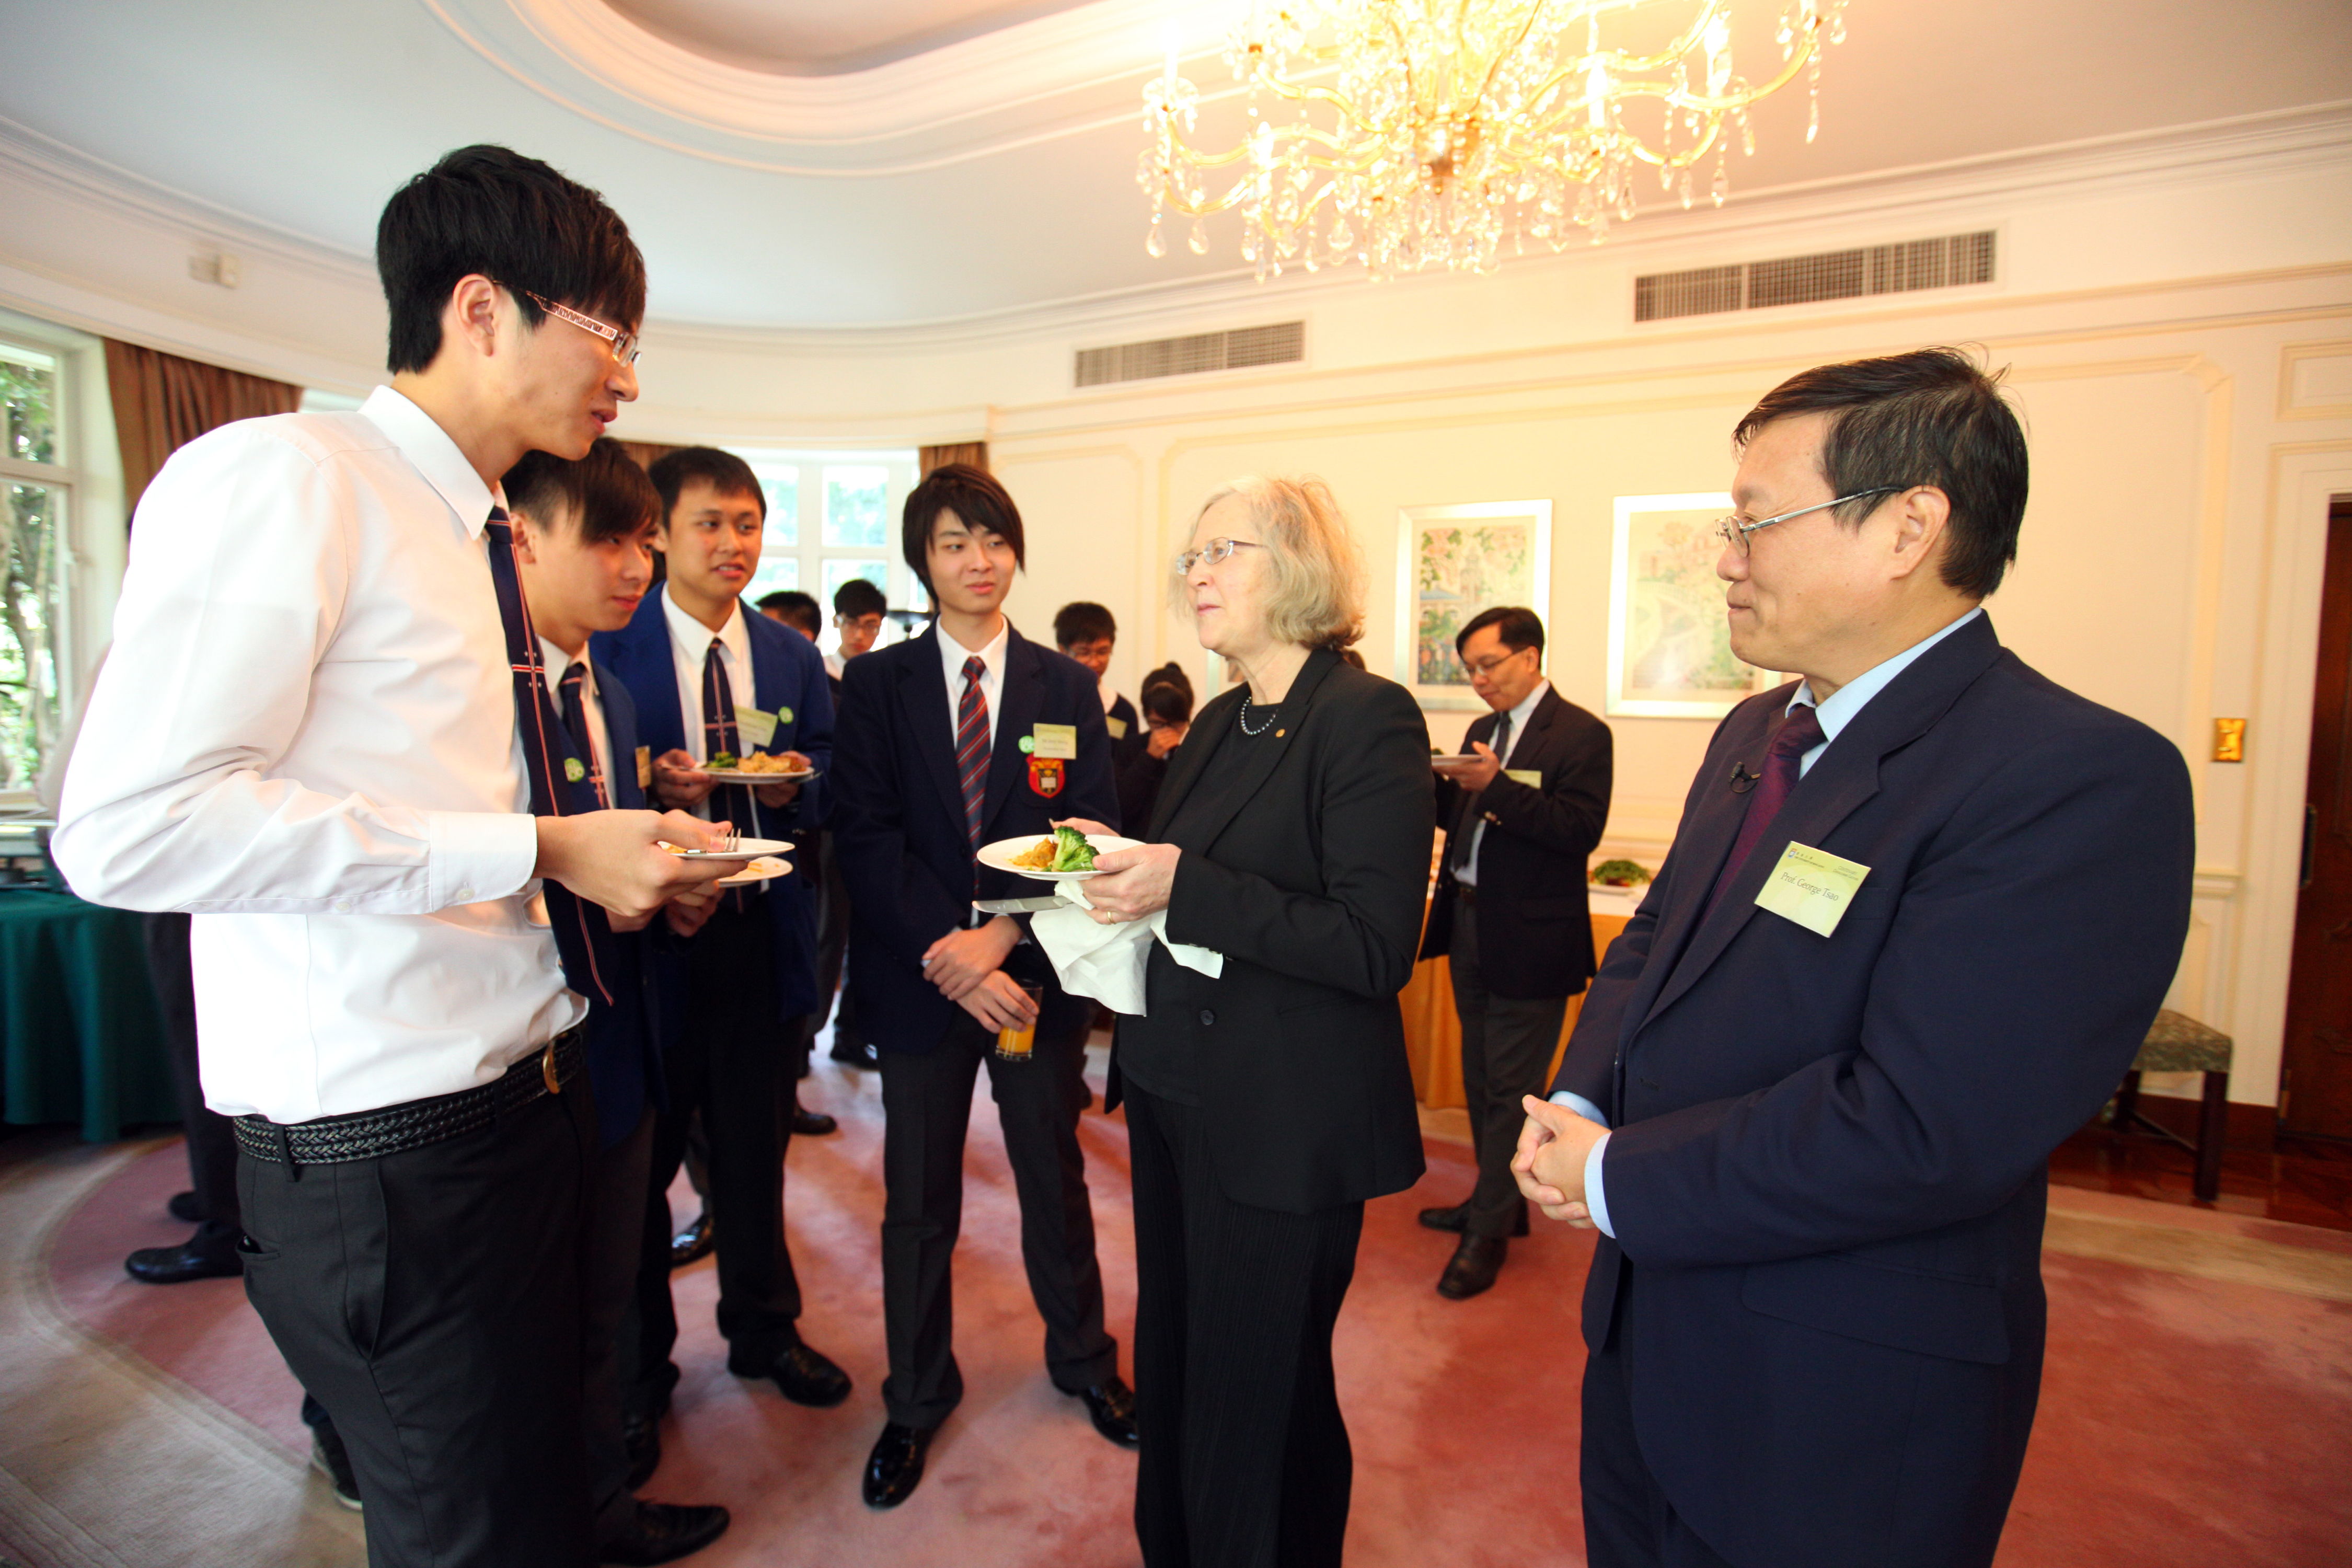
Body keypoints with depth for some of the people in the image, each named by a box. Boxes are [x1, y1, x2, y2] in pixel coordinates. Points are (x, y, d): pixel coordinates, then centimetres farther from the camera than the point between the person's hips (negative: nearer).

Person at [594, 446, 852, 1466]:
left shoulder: (794, 657, 8)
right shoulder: (605, 647, -4)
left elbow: (829, 780, 10)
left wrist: (797, 782, -11)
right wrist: (650, 787, -22)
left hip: (761, 932, 4)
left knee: (755, 1145, 18)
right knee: (639, 1158, 11)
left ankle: (762, 1330, 40)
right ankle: (636, 1371, 34)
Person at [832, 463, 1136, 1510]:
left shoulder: (1067, 687, 3)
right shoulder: (875, 684, 1)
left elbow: (1090, 835, -3)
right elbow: (866, 837, -7)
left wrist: (999, 937, -15)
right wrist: (949, 959, -16)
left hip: (1036, 974, 1)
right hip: (920, 980, 0)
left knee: (1055, 1179, 17)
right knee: (918, 1202, 13)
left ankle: (1082, 1360, 41)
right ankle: (916, 1402, 36)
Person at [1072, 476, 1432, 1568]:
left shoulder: (1368, 718, -15)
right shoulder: (1218, 723, 10)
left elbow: (1376, 950, -21)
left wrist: (1185, 887, -25)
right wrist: (1123, 873, -1)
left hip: (1282, 1132, -8)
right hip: (1176, 1098, 8)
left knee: (1256, 1401, 11)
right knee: (1171, 1367, 23)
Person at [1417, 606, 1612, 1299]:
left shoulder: (1581, 734, -9)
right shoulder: (1482, 731, 14)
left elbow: (1581, 831, -20)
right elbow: (1460, 817, 13)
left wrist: (1498, 787, -27)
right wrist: (1432, 783, -5)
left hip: (1529, 938, -8)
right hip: (1469, 924, 8)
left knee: (1510, 1087, 2)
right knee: (1480, 1078, 18)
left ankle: (1489, 1231, 15)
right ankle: (1499, 1201, 34)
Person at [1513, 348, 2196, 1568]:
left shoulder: (2086, 780, -23)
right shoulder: (1755, 734, 5)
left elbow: (1920, 1130, -30)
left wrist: (1615, 1177, -19)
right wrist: (1578, 1107, -8)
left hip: (1834, 1421, -7)